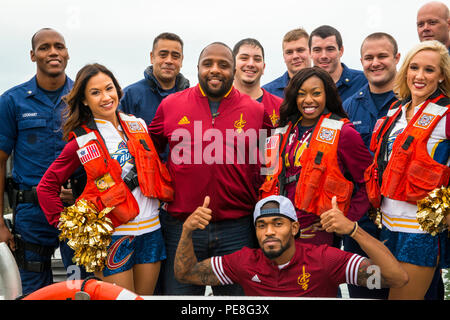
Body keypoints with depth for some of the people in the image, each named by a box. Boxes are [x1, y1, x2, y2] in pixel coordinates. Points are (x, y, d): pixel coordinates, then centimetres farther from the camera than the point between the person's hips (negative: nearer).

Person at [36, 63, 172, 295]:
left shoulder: (138, 126, 7)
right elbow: (46, 187, -1)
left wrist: (165, 197, 12)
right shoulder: (81, 142, -4)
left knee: (145, 296, 13)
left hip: (151, 229, 4)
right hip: (113, 233, -4)